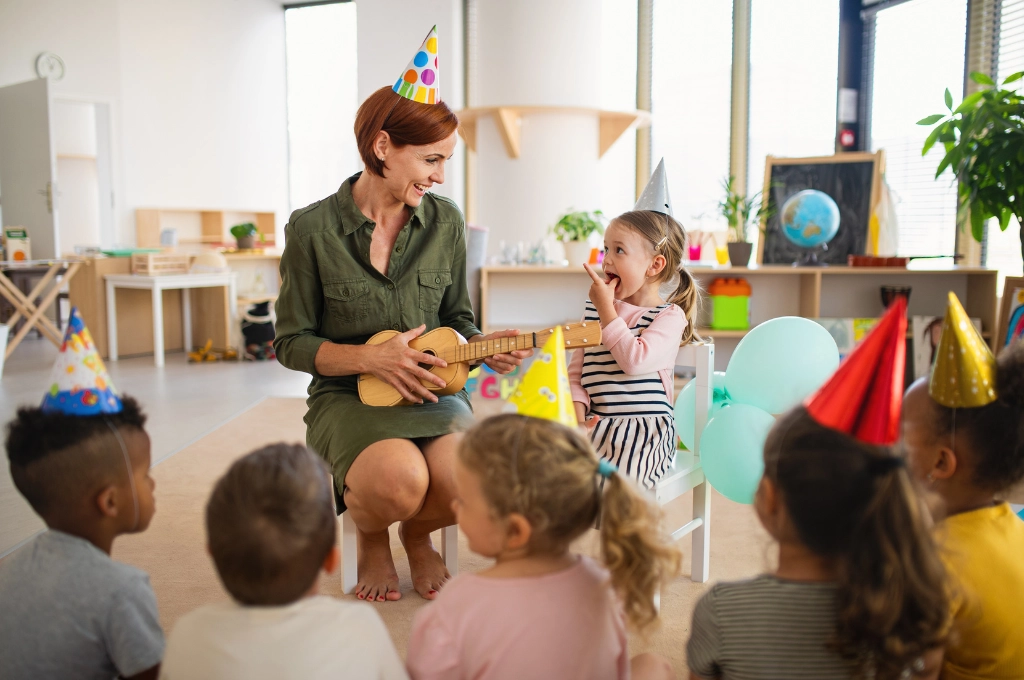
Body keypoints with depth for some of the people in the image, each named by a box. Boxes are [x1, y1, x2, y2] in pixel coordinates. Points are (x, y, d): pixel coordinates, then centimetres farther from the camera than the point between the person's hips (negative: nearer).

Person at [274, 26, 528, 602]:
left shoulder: (445, 221, 3)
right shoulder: (313, 229, -6)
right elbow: (292, 343, -1)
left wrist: (484, 348, -11)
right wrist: (372, 358, -16)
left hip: (430, 391, 3)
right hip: (347, 397, -2)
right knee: (400, 479, -34)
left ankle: (417, 533, 11)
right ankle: (372, 536, 6)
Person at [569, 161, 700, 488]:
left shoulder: (670, 315, -2)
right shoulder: (594, 309, 14)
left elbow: (635, 360, -21)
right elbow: (576, 370, 12)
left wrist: (607, 308, -14)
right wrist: (577, 411, -7)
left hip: (646, 428, -4)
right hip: (597, 424, 5)